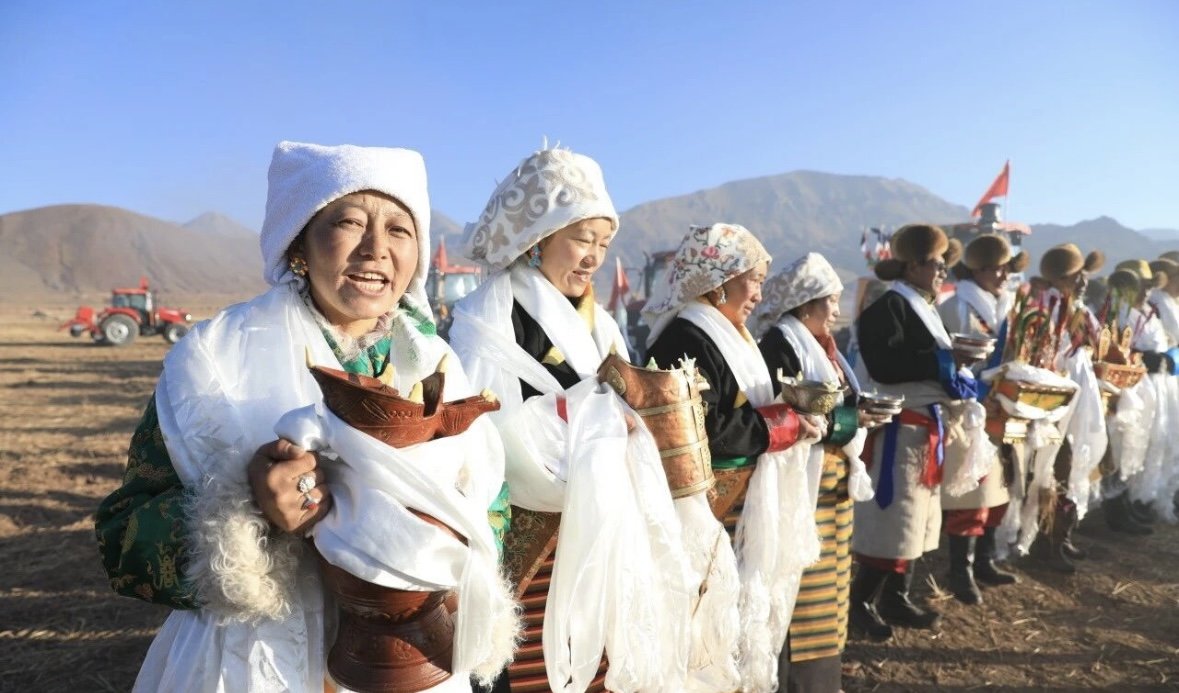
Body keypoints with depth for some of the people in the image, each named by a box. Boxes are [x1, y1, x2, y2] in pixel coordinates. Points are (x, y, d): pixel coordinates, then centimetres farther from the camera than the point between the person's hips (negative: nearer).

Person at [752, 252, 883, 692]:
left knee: (828, 580, 16)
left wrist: (860, 414, 2)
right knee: (802, 584, -4)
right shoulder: (779, 346, -14)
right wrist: (849, 419, -20)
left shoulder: (819, 344, 16)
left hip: (832, 476, 10)